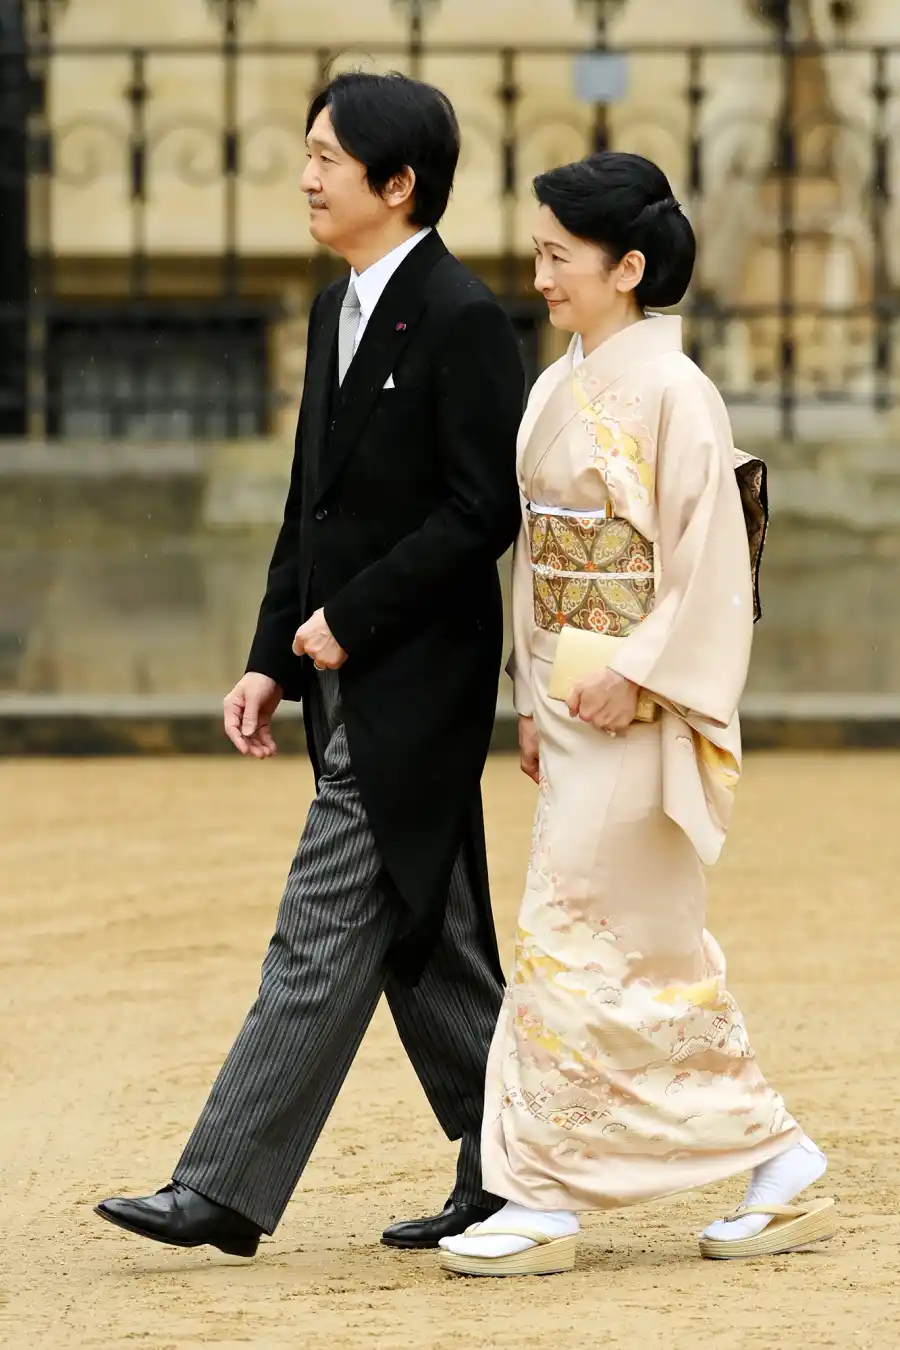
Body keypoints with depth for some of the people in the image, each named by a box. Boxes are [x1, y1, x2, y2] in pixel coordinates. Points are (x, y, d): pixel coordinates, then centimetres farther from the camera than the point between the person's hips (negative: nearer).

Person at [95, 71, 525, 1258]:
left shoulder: (461, 319, -13)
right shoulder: (340, 312, 14)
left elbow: (484, 511, -17)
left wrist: (350, 618, -15)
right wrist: (273, 658, 11)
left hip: (415, 681, -9)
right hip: (353, 683, 9)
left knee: (325, 936, -8)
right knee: (425, 940, 13)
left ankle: (225, 1192, -8)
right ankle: (506, 1172, 20)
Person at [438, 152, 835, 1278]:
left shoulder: (670, 393, -13)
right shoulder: (558, 392, 12)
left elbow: (710, 564, -16)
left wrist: (635, 675, -20)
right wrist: (533, 701, 14)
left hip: (638, 711, -9)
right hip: (574, 705, 9)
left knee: (577, 940, -8)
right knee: (651, 950, 10)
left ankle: (546, 1203, -4)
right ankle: (777, 1164, 16)